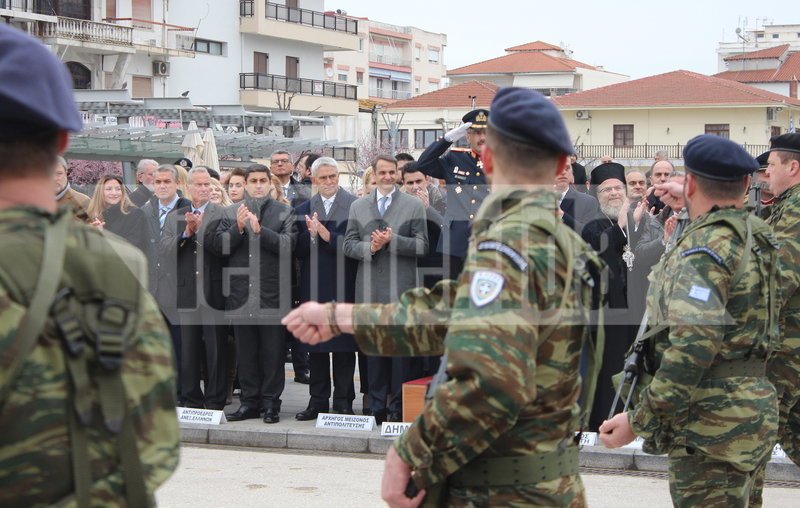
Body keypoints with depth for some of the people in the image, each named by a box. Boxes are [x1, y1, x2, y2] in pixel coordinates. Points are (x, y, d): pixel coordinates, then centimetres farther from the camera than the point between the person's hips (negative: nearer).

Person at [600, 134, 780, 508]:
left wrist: (638, 420, -22)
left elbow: (692, 347, -26)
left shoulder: (704, 246, -18)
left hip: (711, 423, -10)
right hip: (751, 407, 10)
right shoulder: (753, 236, 10)